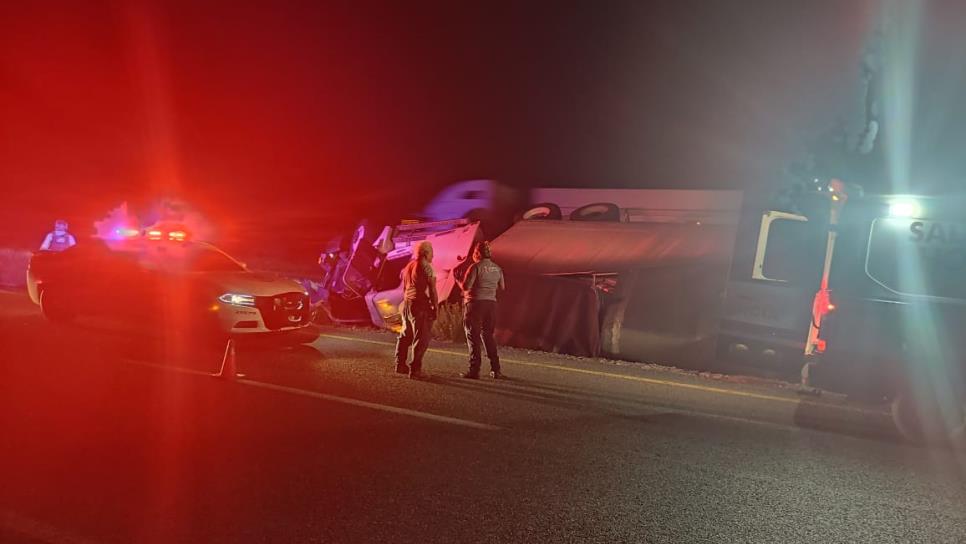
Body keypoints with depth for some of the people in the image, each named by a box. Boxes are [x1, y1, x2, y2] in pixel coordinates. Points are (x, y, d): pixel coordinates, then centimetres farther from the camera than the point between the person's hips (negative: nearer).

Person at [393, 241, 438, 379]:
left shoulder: (408, 266, 14)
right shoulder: (426, 266, -9)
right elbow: (432, 289, -13)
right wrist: (435, 307, -7)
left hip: (406, 304, 8)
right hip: (421, 305, -8)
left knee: (405, 335, 17)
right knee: (421, 338, -5)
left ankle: (400, 365, 24)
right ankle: (415, 369, -7)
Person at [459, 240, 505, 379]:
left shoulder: (476, 267, -11)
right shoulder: (497, 268, 8)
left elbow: (466, 286, -16)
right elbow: (502, 287, 16)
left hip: (475, 303, -6)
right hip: (491, 303, 6)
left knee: (473, 336, 1)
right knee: (488, 335, 16)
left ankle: (474, 370, -1)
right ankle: (496, 369, 14)